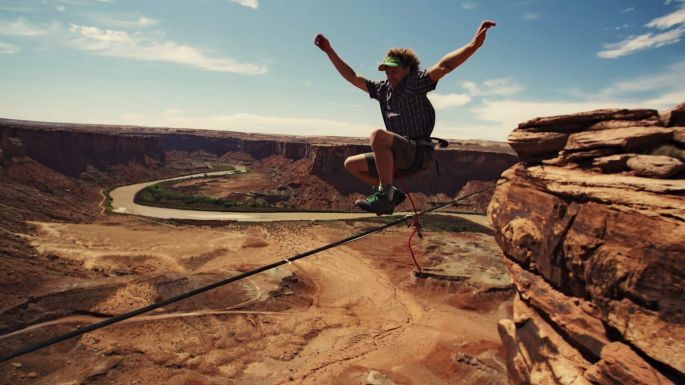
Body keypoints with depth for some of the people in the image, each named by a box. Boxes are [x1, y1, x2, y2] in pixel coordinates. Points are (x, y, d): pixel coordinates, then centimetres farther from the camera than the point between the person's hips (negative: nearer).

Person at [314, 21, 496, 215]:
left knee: (378, 135, -34)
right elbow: (352, 77, 17)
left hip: (419, 153, -8)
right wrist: (329, 51, 16)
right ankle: (390, 192, 10)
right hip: (399, 156, 8)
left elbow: (443, 66, -20)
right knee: (351, 164, 11)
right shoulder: (382, 89, 14)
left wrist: (473, 45, -35)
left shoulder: (415, 83, -4)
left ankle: (385, 193, -28)